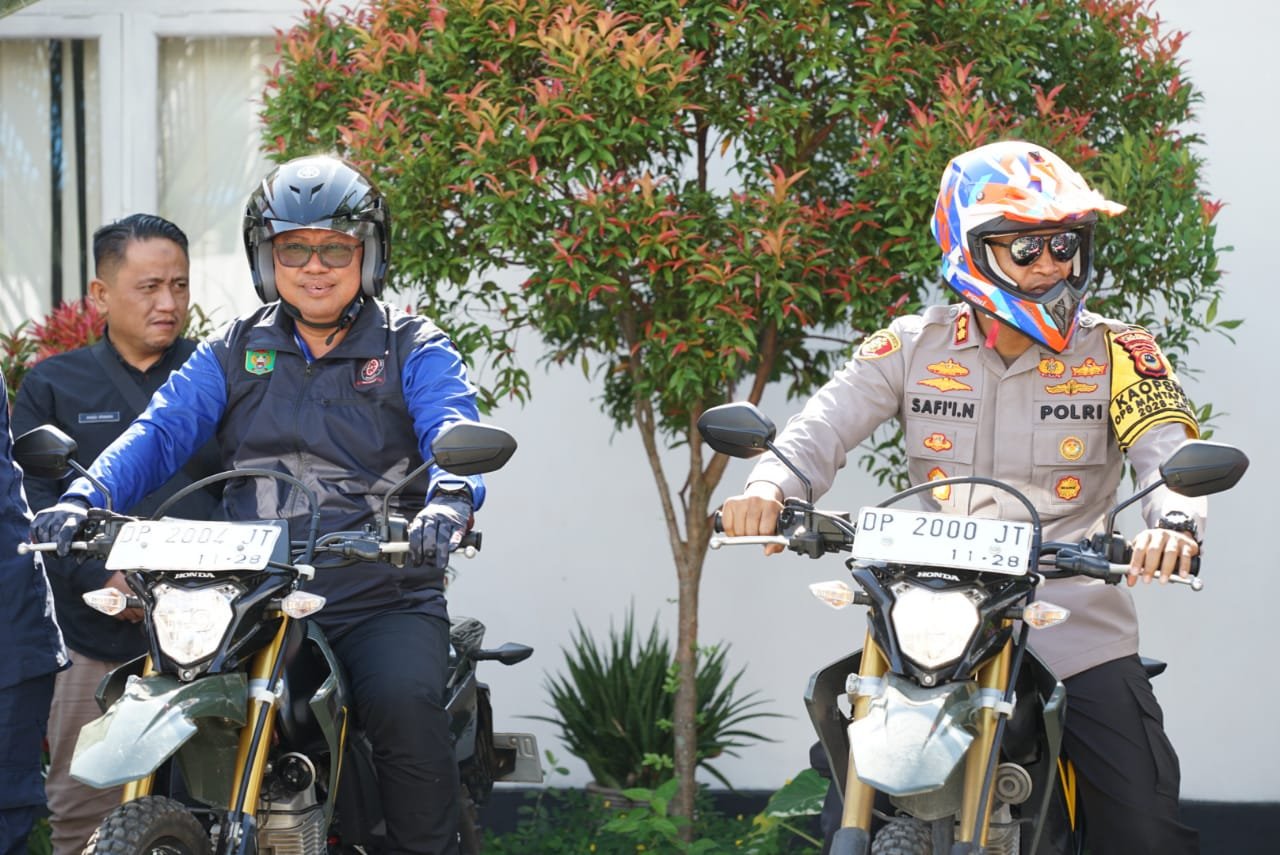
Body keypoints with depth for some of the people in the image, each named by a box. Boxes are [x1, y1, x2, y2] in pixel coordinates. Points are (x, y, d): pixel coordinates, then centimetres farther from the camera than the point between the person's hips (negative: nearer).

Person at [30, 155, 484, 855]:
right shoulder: (234, 351, 16)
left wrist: (449, 498, -36)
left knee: (406, 703, -30)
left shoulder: (412, 349, 7)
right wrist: (85, 497, -18)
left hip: (384, 603, -3)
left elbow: (455, 433, -11)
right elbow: (161, 429, 2)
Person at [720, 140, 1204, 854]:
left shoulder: (1115, 353, 3)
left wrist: (1174, 523, -33)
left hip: (1076, 630, -1)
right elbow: (826, 423, -5)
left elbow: (1169, 450, -9)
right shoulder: (913, 346, 6)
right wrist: (770, 486, -28)